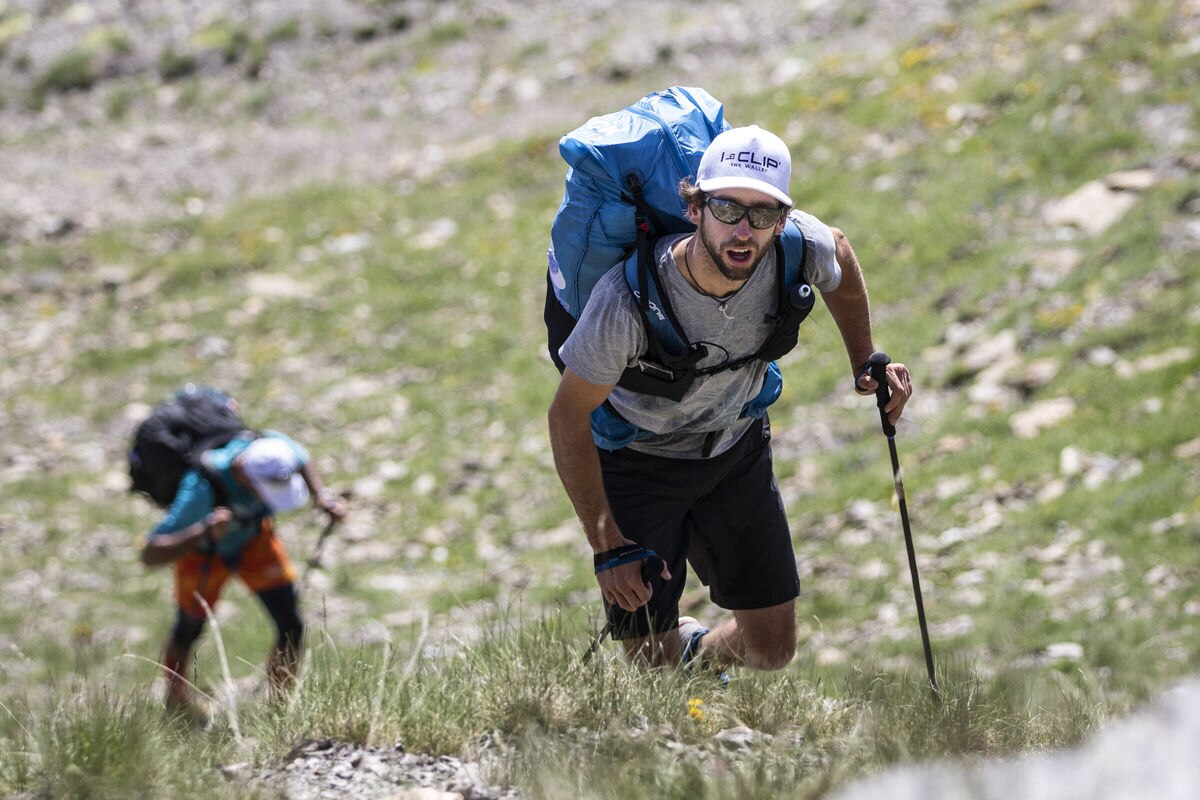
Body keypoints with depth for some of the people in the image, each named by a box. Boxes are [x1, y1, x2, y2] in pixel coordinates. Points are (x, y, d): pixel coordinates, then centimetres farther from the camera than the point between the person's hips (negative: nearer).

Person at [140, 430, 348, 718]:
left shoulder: (274, 446, -34)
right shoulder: (201, 490, -47)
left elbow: (303, 461, -4)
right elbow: (150, 555, -48)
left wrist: (321, 496, -22)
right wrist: (204, 532, -61)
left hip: (254, 538, 3)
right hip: (205, 550, -3)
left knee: (291, 627, -5)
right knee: (189, 630, 18)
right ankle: (176, 696, 50)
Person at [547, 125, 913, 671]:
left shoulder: (797, 249, -26)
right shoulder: (630, 298, -37)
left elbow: (840, 256, 3)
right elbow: (568, 418, -24)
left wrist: (865, 362, 1)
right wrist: (607, 546, -24)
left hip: (736, 448, 4)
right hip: (638, 460, -4)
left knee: (773, 650, 6)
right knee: (652, 660, -6)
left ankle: (699, 657, 41)